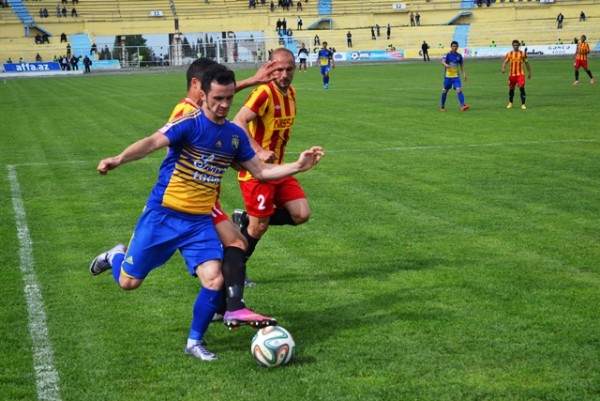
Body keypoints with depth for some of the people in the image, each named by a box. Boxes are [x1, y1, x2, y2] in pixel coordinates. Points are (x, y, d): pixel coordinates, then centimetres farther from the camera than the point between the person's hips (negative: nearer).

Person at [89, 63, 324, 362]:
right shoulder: (190, 123, -15)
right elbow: (154, 142, -31)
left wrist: (297, 166, 2)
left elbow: (260, 171, 15)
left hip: (200, 222, 4)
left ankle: (194, 342, 7)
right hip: (163, 215, -4)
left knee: (214, 279, -15)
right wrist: (119, 159, -49)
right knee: (129, 282, 2)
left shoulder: (235, 135, 4)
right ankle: (116, 256, 40)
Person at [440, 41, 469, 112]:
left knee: (459, 90, -14)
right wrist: (446, 65, -49)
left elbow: (461, 65, 16)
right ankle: (442, 106, 25)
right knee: (445, 91, 9)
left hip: (456, 76, 2)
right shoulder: (447, 55, -9)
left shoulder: (459, 56, 4)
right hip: (447, 76, -2)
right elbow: (443, 61, -27)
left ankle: (462, 105, -22)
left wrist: (464, 74, 9)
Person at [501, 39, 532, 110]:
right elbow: (505, 62, -1)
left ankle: (523, 104, -13)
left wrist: (529, 72, 14)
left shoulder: (523, 53, 3)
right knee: (511, 89, 12)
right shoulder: (509, 54, 3)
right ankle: (510, 103, 34)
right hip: (512, 74, 2)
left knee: (522, 88, -16)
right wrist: (503, 68, -22)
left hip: (520, 74, -2)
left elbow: (526, 63, 11)